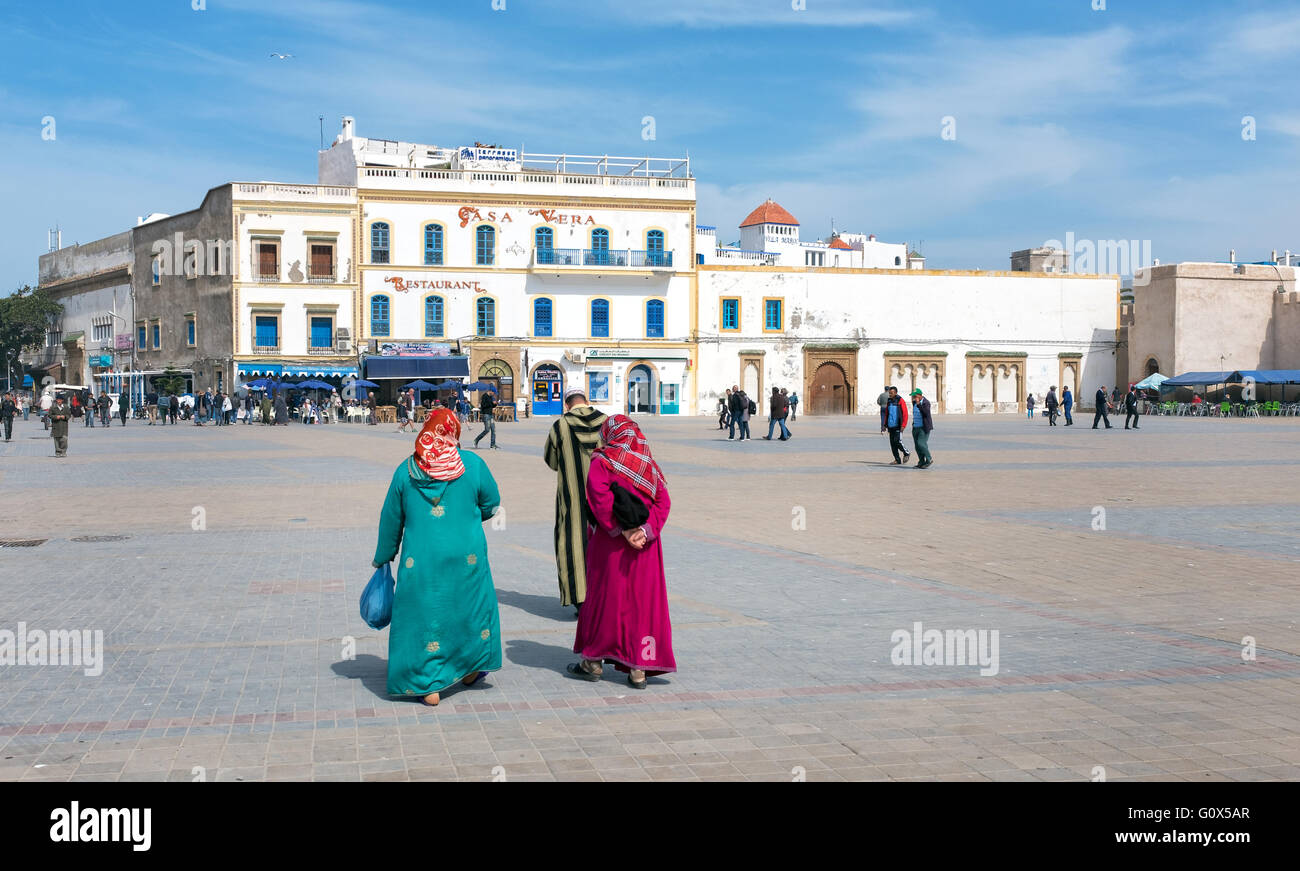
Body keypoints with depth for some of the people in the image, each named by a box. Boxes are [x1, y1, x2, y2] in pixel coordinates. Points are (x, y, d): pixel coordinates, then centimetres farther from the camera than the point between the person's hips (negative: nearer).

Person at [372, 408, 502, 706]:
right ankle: (469, 668, 34)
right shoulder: (472, 464, -4)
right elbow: (491, 504, 7)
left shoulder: (405, 470, -1)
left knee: (423, 616, 8)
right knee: (471, 606, 21)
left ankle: (429, 685, 9)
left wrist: (382, 557, 20)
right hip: (467, 557, 1)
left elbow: (391, 520, 6)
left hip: (421, 561, 0)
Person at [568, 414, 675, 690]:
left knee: (603, 596, 9)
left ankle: (593, 662, 18)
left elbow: (601, 501, -19)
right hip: (646, 546, 3)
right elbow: (663, 502, -2)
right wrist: (645, 531, -11)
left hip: (609, 543, -3)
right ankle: (638, 669, 6)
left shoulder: (601, 463, -6)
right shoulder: (649, 465, 7)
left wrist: (622, 531, -16)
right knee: (642, 599, 6)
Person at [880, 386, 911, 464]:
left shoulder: (900, 401, -6)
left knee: (897, 442, -14)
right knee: (892, 443, 4)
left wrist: (903, 425, -17)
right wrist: (885, 425, 15)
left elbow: (905, 414, -10)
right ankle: (897, 460, 10)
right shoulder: (889, 401, 13)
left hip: (898, 426, -7)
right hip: (891, 426, 7)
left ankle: (906, 453, 10)